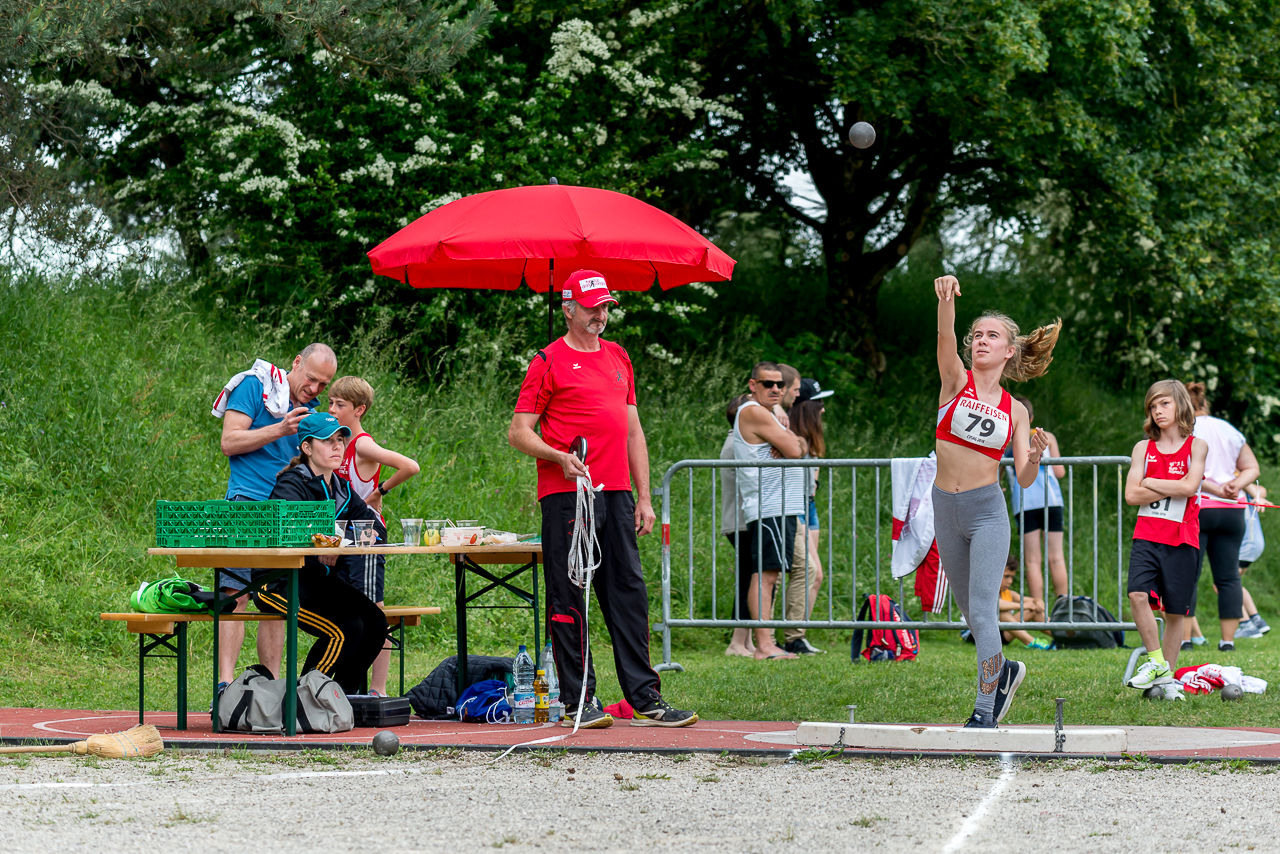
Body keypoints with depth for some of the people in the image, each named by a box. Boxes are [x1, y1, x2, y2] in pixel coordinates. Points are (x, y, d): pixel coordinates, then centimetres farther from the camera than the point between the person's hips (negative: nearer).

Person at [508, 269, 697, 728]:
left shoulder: (618, 358, 19)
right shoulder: (549, 362, 0)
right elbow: (519, 432, -3)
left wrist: (644, 496, 14)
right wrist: (559, 457, -21)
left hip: (616, 496, 6)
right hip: (566, 495, -6)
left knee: (629, 593, 4)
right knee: (568, 597, -4)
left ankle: (645, 699, 6)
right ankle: (577, 702, 0)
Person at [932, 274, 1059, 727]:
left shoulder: (1015, 411, 3)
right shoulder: (956, 380, 2)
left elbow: (1025, 480, 1)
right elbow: (945, 339, -20)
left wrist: (1035, 458, -22)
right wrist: (946, 301, -39)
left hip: (987, 510, -2)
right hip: (945, 507, 2)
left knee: (982, 609, -12)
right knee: (969, 608, 16)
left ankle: (985, 711, -11)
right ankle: (1002, 670, 41)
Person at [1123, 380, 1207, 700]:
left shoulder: (1196, 446, 4)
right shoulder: (1143, 448, 9)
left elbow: (1189, 486, -11)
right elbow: (1131, 495, 0)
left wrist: (1151, 483, -4)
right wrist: (1172, 489, -6)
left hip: (1182, 540, -1)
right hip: (1147, 536, 1)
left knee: (1175, 612, 3)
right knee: (1138, 593, -21)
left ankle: (1167, 679, 14)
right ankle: (1155, 661, -8)